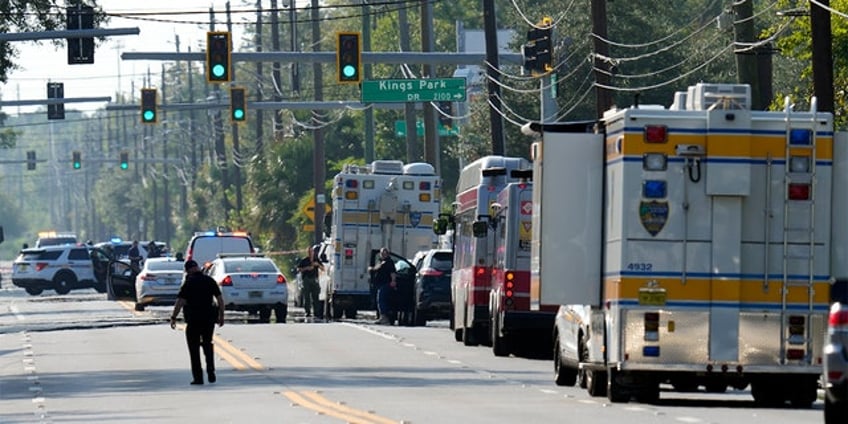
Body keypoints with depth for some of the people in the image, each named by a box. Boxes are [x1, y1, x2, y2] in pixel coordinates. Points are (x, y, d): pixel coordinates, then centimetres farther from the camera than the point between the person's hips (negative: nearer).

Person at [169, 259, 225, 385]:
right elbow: (220, 299, 4)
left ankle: (198, 377, 2)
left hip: (193, 318, -4)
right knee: (208, 344, 21)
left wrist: (173, 317, -8)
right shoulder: (210, 280, 3)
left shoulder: (188, 282, -9)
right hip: (209, 318, 4)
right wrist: (221, 315, 12)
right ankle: (211, 372, 11)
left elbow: (180, 301, -14)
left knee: (194, 348, 5)